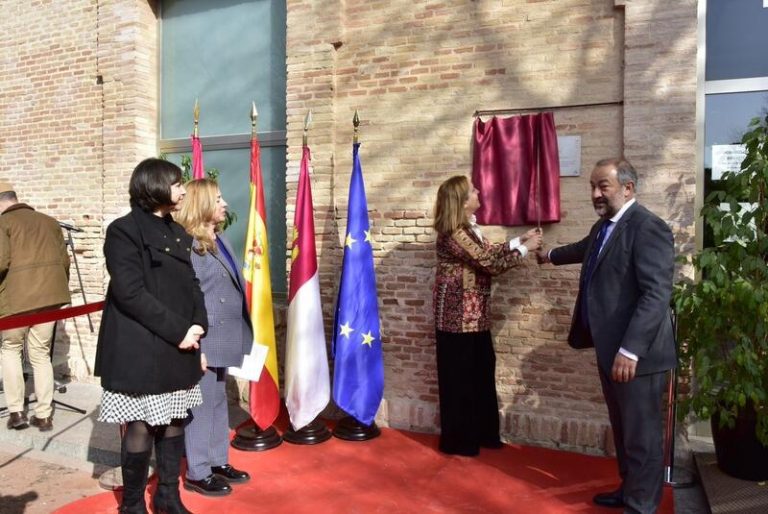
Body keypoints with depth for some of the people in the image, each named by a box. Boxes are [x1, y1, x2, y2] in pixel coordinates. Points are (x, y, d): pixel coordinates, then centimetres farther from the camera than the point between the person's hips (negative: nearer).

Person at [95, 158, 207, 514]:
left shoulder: (178, 233, 12)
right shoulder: (124, 230, -9)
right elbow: (130, 293, -17)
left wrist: (196, 330, -4)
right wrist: (179, 330, -17)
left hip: (179, 349, 7)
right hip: (141, 349, -7)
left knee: (174, 421, 13)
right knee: (141, 427, 3)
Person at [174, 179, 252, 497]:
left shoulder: (219, 240, 12)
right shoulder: (187, 244, -15)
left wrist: (241, 336, 15)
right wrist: (194, 344, -18)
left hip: (222, 339, 9)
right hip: (203, 341, -9)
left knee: (218, 402, 17)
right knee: (202, 405, 3)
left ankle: (218, 462, 31)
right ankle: (197, 473, 17)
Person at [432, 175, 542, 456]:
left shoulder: (468, 227, 10)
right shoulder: (454, 233, -21)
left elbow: (488, 252, 12)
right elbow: (490, 263, -21)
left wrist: (518, 240, 4)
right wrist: (524, 249, -12)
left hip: (474, 314, 10)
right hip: (457, 314, -10)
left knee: (481, 371, 16)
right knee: (459, 377, 2)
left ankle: (482, 433, 31)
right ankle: (457, 441, 17)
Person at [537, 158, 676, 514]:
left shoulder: (648, 227, -18)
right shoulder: (604, 225, 12)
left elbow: (656, 295, -25)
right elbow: (586, 249, 35)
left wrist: (630, 350, -28)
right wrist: (551, 255, 53)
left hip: (635, 354, -9)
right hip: (609, 349, 9)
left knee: (641, 434, 5)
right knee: (623, 428, 22)